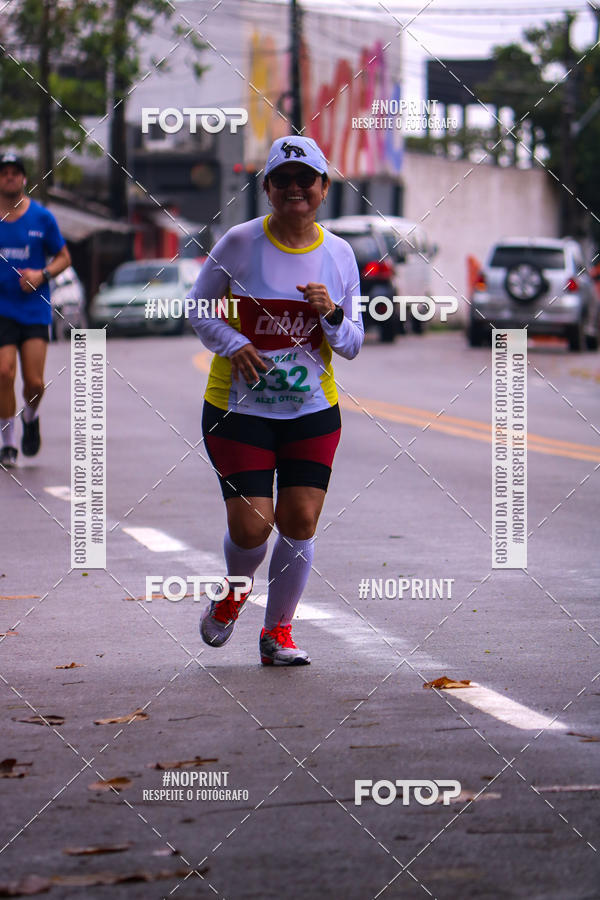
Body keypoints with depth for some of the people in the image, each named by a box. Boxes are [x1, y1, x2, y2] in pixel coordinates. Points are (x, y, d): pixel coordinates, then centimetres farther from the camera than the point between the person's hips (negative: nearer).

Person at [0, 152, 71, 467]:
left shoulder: (42, 217, 3)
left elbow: (63, 257, 10)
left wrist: (42, 275, -9)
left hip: (35, 308, 0)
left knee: (34, 382, -6)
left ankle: (30, 417, 29)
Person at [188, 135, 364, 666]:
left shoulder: (339, 255, 3)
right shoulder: (240, 244, -6)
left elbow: (352, 346, 8)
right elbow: (198, 309, 3)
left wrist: (332, 315, -13)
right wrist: (233, 344, -15)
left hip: (313, 409, 3)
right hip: (239, 408, -3)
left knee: (300, 523, -4)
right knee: (251, 526, -9)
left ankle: (278, 631, 15)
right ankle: (233, 593, 26)